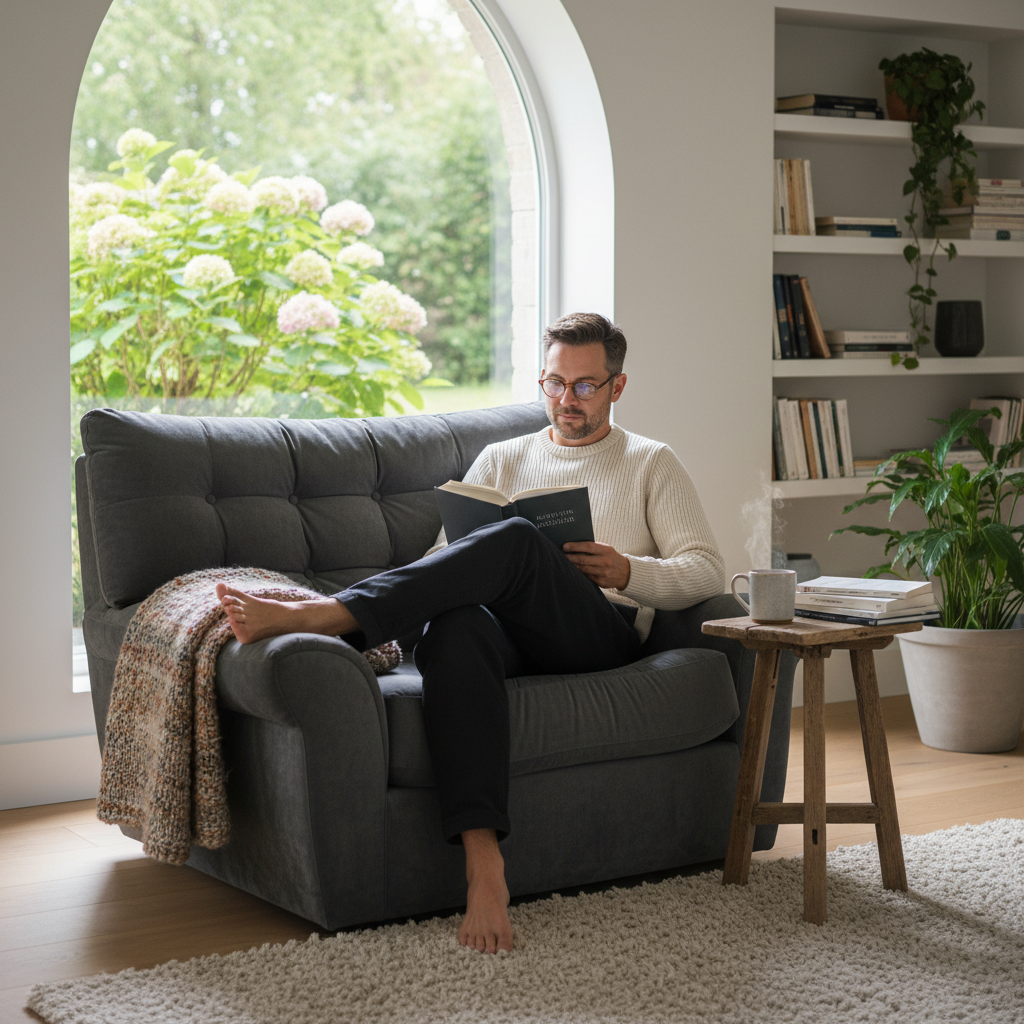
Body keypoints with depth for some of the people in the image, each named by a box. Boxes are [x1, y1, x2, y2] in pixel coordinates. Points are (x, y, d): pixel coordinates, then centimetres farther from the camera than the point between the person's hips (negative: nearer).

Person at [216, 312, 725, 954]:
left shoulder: (652, 464, 21)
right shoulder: (502, 459, 29)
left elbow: (708, 573, 10)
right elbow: (448, 560, 21)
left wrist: (628, 572, -8)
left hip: (603, 631, -2)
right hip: (507, 622, 2)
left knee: (516, 540, -35)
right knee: (456, 625, -39)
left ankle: (308, 616, -43)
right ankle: (482, 860, -50)